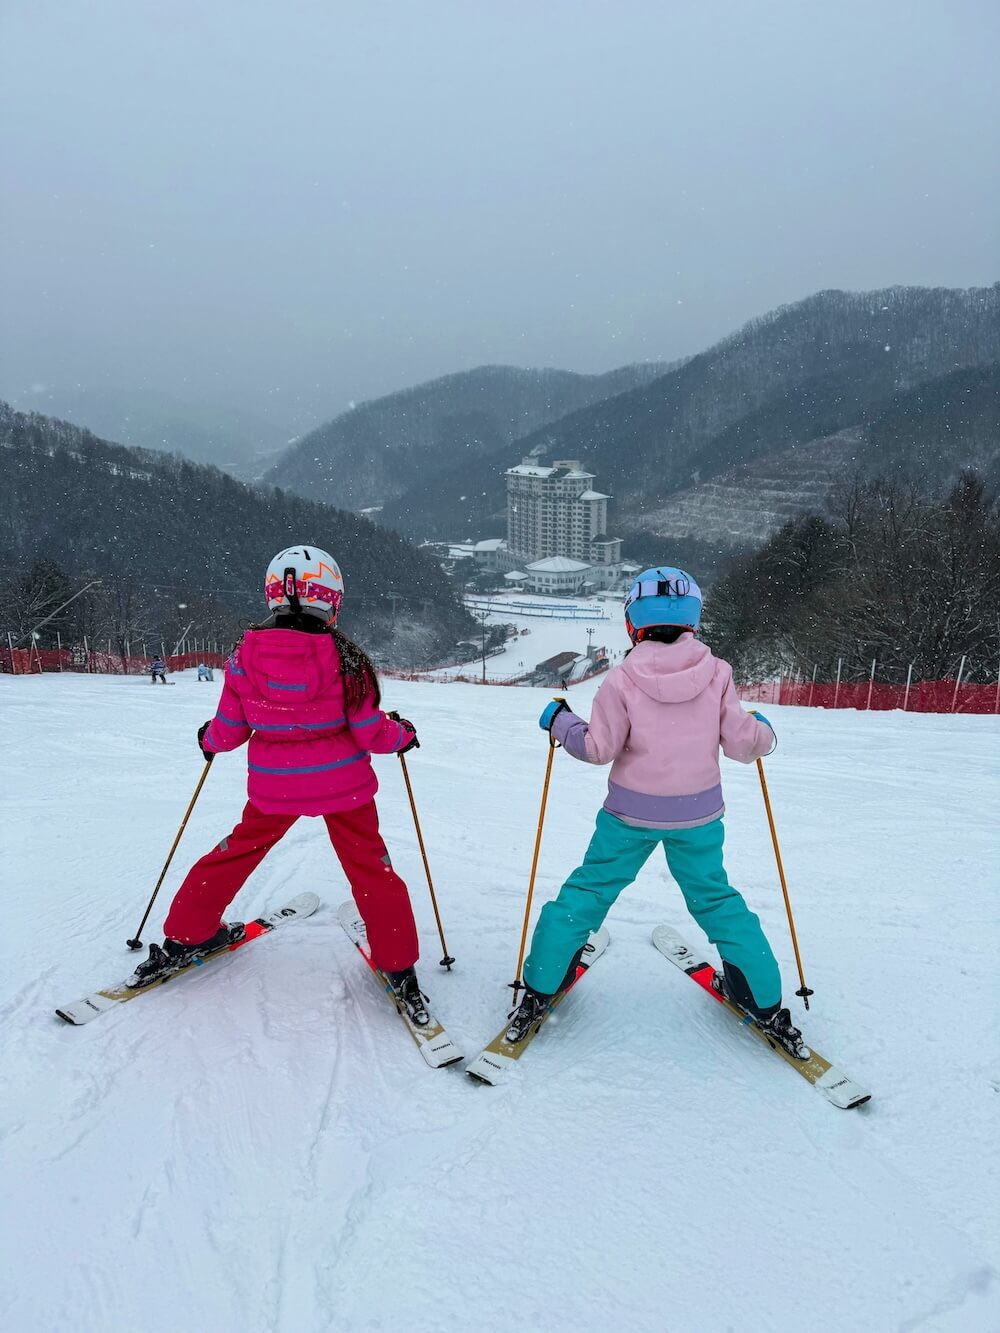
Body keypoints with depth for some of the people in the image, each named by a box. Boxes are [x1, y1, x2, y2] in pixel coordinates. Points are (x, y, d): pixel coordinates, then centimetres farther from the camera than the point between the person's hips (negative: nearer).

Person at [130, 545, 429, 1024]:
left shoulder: (245, 656, -11)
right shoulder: (345, 659, -17)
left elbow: (229, 731, -2)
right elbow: (371, 734, -12)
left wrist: (209, 740, 21)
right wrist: (403, 733, 10)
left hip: (274, 787, 2)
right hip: (343, 785, -2)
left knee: (237, 852, 23)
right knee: (371, 868, 12)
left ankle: (184, 937, 36)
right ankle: (399, 969, 18)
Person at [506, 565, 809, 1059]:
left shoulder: (622, 679, -14)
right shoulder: (716, 673, -9)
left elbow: (599, 748, -11)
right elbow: (740, 743, -8)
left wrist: (560, 722, 6)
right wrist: (763, 731, 15)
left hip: (631, 814, -2)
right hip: (699, 815, 2)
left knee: (588, 891, 13)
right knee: (715, 898, 20)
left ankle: (539, 989, 18)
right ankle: (765, 1004, 27)